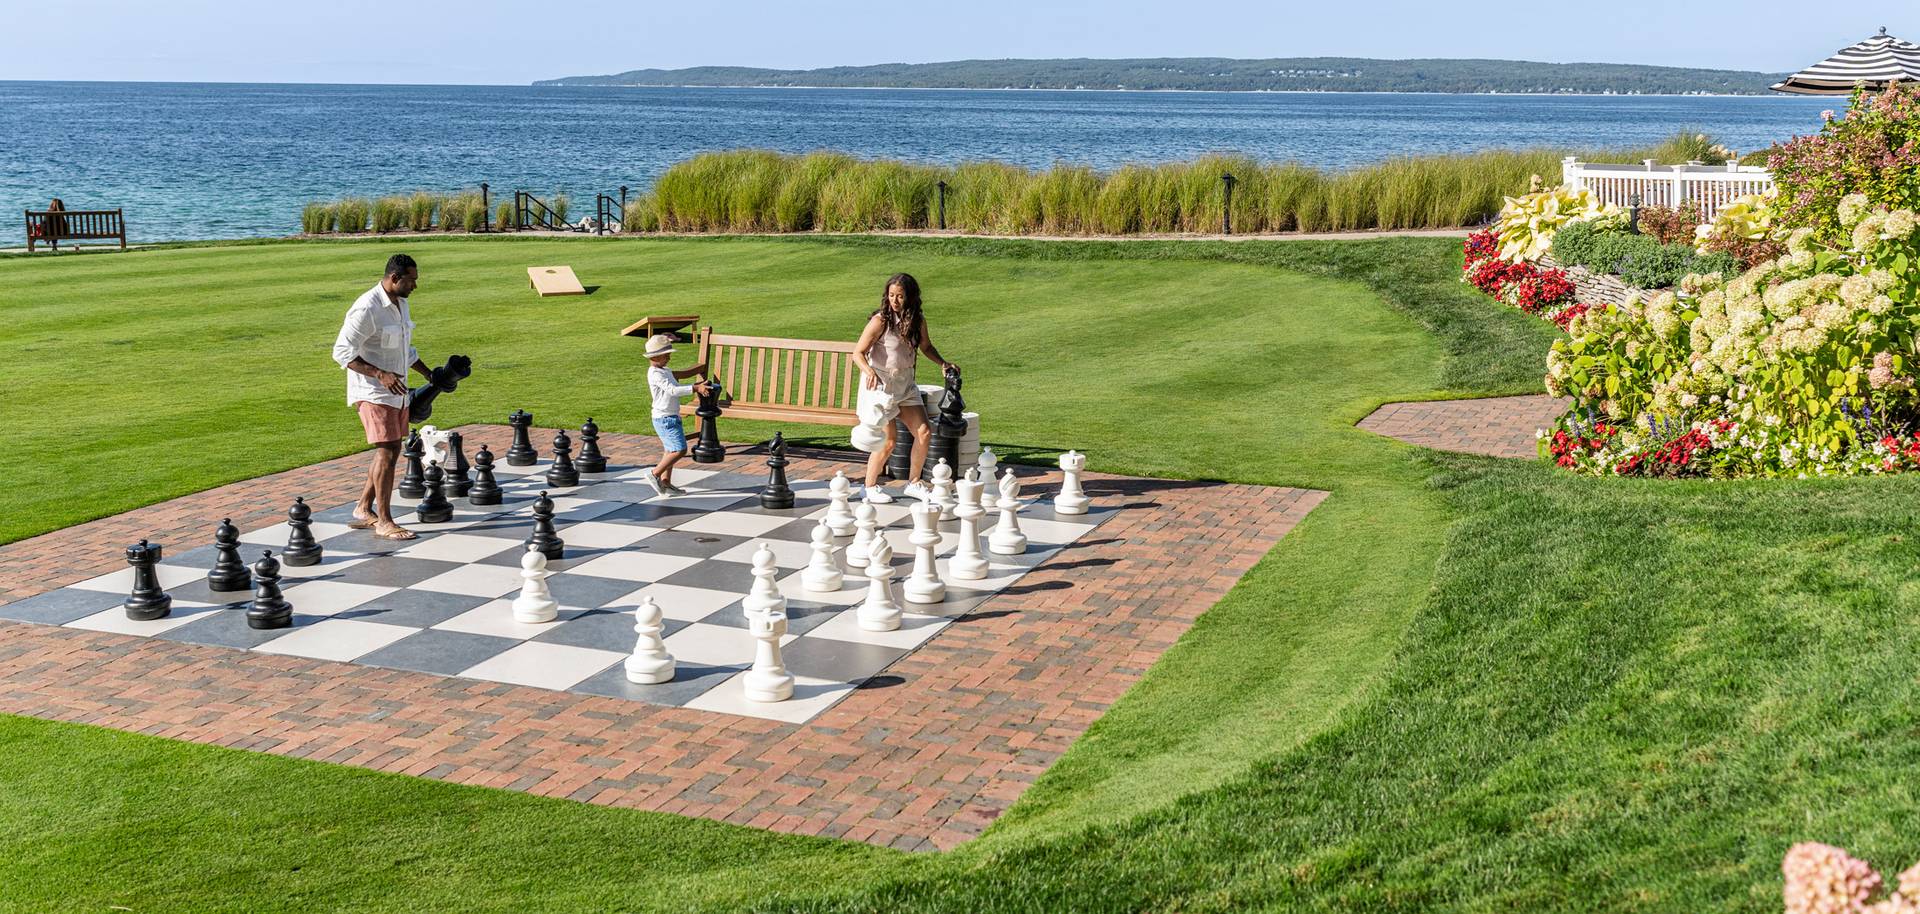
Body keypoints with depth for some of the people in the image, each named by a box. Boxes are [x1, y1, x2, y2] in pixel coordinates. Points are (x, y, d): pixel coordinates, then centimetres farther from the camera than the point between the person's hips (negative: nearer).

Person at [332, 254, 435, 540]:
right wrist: (380, 374, -28)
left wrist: (428, 373, 18)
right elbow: (342, 351, -19)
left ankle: (364, 510, 24)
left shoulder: (401, 304, 11)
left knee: (391, 451, 12)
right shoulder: (367, 309, -19)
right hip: (373, 393, -9)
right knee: (386, 452, -11)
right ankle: (384, 522, -6)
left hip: (397, 391, 9)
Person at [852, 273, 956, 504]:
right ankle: (870, 487, 7)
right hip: (879, 383, -6)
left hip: (905, 383, 6)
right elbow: (858, 353, -17)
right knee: (889, 438, -11)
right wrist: (869, 372, -35)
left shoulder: (918, 320, 1)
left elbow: (926, 346, 19)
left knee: (923, 432, 0)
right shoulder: (880, 321, -16)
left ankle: (913, 483, 17)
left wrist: (942, 363, 3)